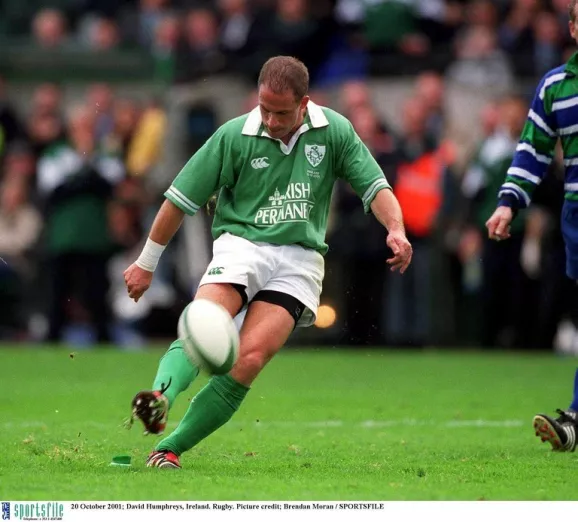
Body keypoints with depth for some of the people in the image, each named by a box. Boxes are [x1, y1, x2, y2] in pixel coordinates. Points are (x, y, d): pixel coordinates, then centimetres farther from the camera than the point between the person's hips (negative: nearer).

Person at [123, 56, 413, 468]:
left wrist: (396, 230, -15)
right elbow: (181, 199, 5)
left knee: (249, 360, -20)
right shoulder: (234, 135, -2)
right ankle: (161, 397, -55)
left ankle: (170, 448, -18)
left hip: (300, 259, 0)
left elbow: (375, 187, 6)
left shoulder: (334, 131, 2)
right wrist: (147, 263, 10)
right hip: (240, 244, 0)